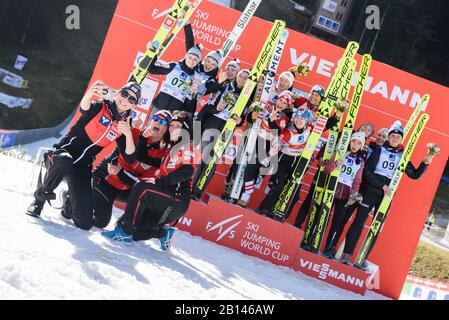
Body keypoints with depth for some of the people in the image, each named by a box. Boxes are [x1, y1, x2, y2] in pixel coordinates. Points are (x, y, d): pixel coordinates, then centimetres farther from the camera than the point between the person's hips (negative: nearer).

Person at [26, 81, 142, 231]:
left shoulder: (124, 125, 5)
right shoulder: (100, 107, -6)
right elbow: (84, 108, -31)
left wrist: (128, 134, -21)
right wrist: (90, 93, -55)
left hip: (82, 168, 3)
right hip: (61, 154, -3)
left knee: (85, 223, -9)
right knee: (64, 160, -43)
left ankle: (70, 198, 27)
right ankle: (39, 199, -14)